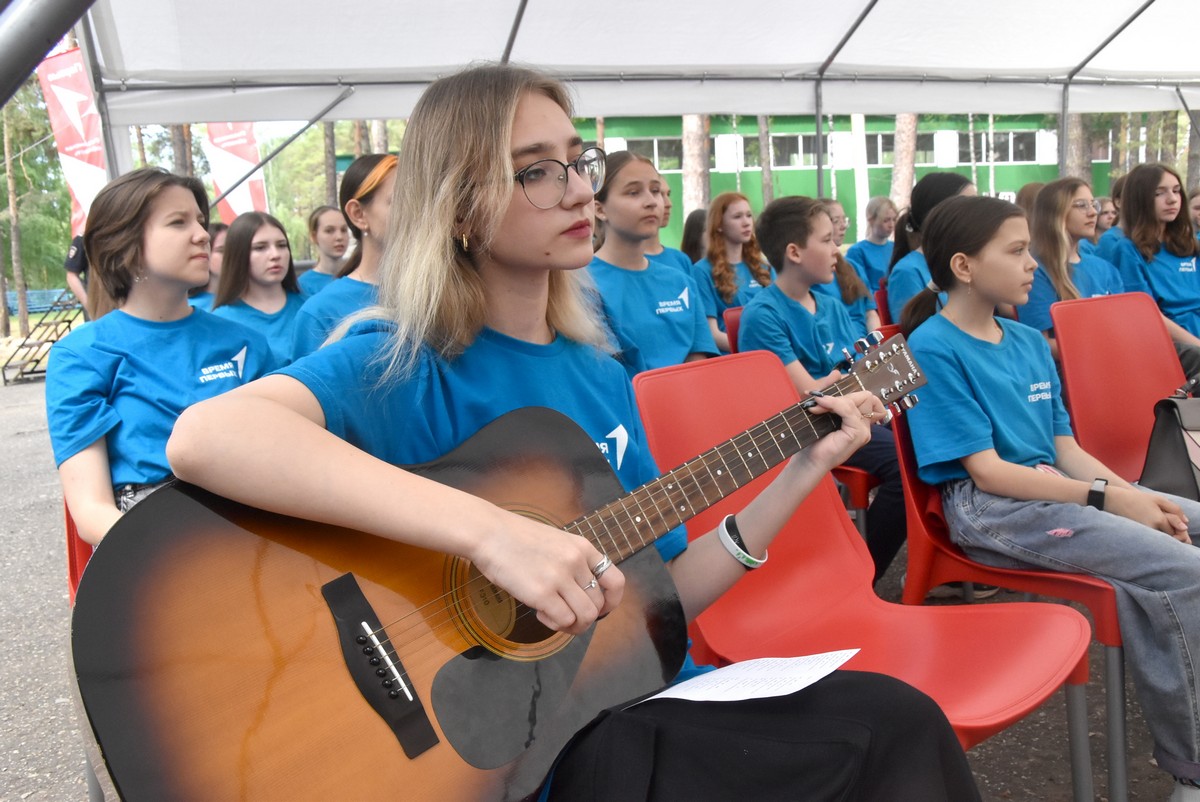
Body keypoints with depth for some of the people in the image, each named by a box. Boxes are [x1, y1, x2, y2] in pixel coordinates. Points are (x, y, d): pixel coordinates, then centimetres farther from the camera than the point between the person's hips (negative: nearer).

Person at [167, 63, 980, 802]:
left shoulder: (601, 375, 8)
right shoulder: (397, 367, -13)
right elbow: (204, 436, -34)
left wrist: (804, 469, 4)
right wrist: (490, 531, -40)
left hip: (645, 698, 7)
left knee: (898, 719, -11)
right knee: (890, 731, -16)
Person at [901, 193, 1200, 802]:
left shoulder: (1029, 342, 14)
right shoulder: (933, 349, -11)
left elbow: (1066, 449, 13)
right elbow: (987, 472, -15)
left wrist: (1135, 495, -4)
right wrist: (1107, 497, -17)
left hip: (1055, 488, 9)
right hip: (989, 508, -9)